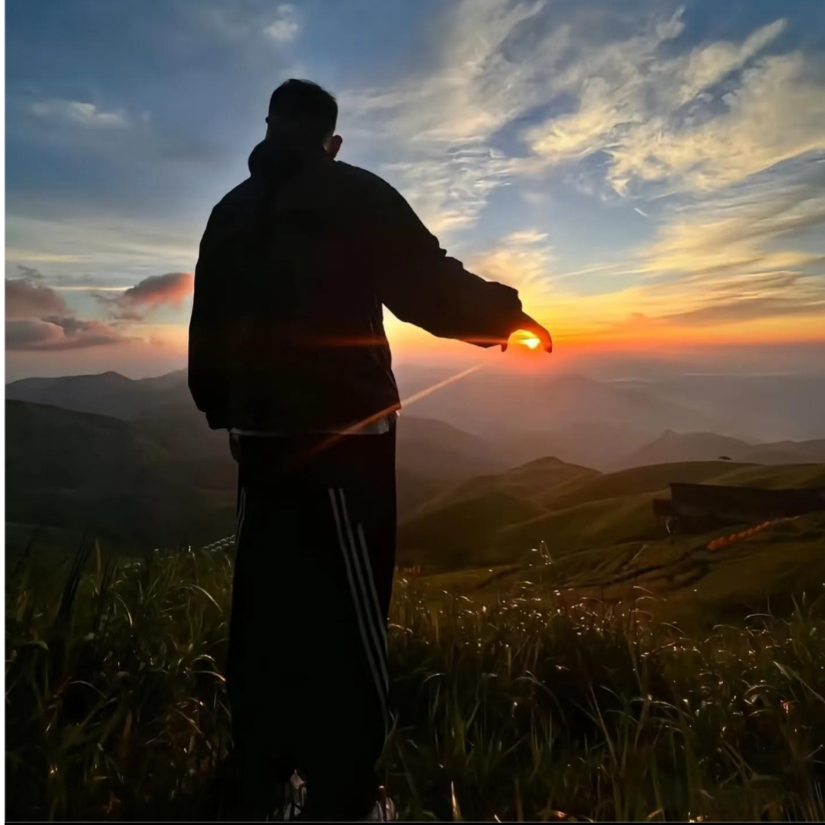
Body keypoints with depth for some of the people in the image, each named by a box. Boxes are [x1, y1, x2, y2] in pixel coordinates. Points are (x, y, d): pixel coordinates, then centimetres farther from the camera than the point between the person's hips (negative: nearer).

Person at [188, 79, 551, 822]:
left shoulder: (229, 213, 16)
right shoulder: (354, 196, -1)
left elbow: (206, 334, 16)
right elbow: (433, 289, -9)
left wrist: (225, 412, 24)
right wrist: (507, 315, 7)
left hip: (259, 436, 6)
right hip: (341, 434, -6)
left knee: (266, 613, 13)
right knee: (347, 621, 2)